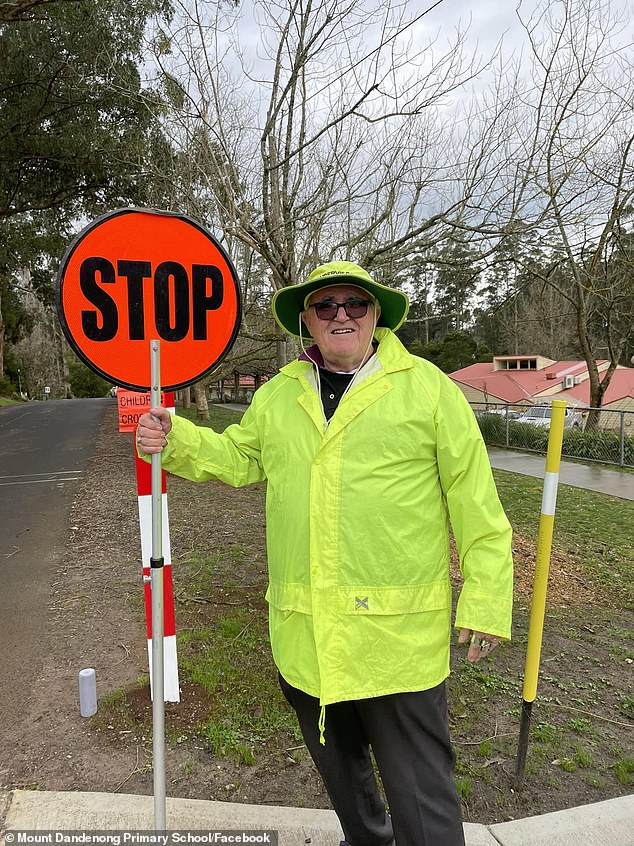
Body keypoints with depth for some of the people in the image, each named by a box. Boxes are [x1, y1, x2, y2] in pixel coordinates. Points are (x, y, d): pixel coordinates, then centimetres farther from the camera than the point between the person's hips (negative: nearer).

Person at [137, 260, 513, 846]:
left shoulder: (428, 387, -6)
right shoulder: (277, 395, 7)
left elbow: (474, 501, -5)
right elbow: (236, 457, 15)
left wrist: (486, 599, -6)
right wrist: (173, 441, -2)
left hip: (398, 630, -4)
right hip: (303, 631, 5)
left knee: (419, 786, 8)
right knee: (337, 762, 26)